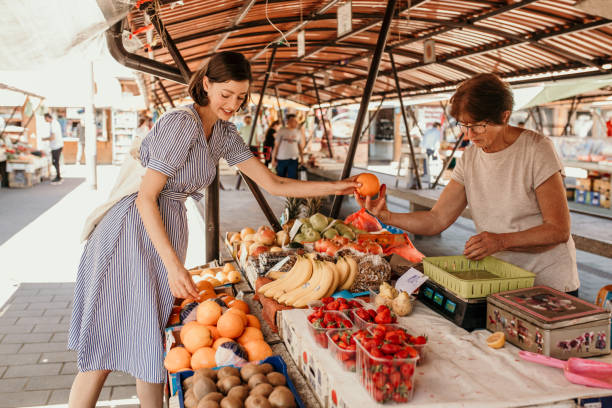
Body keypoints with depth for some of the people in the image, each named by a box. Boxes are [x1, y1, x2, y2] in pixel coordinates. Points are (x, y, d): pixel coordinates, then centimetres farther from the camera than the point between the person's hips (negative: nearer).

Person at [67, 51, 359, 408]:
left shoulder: (225, 134, 11)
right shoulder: (182, 124, -15)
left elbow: (273, 184, 11)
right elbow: (146, 197, -17)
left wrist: (337, 187, 6)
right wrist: (174, 264, -24)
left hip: (167, 232, 8)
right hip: (134, 232, -7)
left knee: (151, 343, 12)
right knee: (104, 352, -3)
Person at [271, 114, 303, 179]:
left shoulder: (298, 132, 7)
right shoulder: (281, 131, -2)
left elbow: (299, 146, 13)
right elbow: (276, 145, -1)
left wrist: (301, 158, 10)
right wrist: (273, 159, -2)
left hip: (293, 159, 2)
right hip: (281, 159, -1)